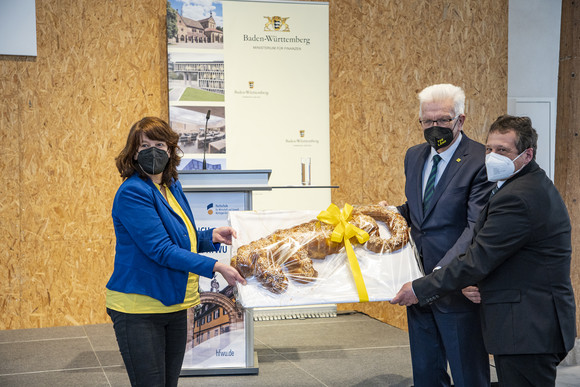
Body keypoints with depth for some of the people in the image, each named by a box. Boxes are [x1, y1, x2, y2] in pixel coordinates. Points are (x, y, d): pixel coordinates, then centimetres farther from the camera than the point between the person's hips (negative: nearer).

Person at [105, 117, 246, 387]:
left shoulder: (173, 188, 10)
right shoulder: (132, 193, -16)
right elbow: (160, 250, -21)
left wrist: (211, 236, 1)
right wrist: (215, 267, -22)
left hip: (174, 306, 8)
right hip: (139, 309, -8)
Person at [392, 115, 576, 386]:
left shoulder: (518, 197, -21)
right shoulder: (532, 185, 14)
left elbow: (477, 260, -21)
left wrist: (420, 290, -13)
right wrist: (482, 285, 4)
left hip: (529, 331, -11)